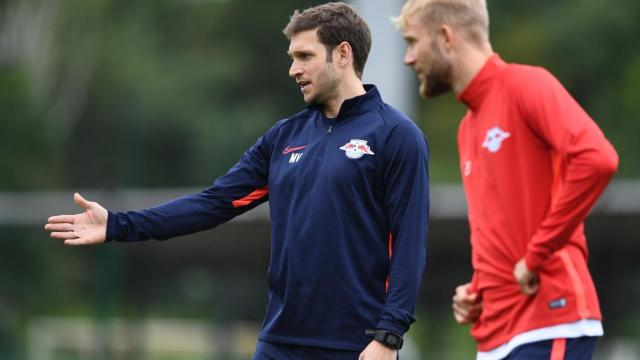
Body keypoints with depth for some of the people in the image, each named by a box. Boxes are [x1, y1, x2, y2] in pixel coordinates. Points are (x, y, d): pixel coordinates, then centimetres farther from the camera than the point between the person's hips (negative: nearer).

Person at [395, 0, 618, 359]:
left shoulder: (524, 85, -6)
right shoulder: (468, 129, 19)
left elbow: (596, 159, -22)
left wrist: (536, 257, -17)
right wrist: (477, 290, 10)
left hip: (550, 326, -9)